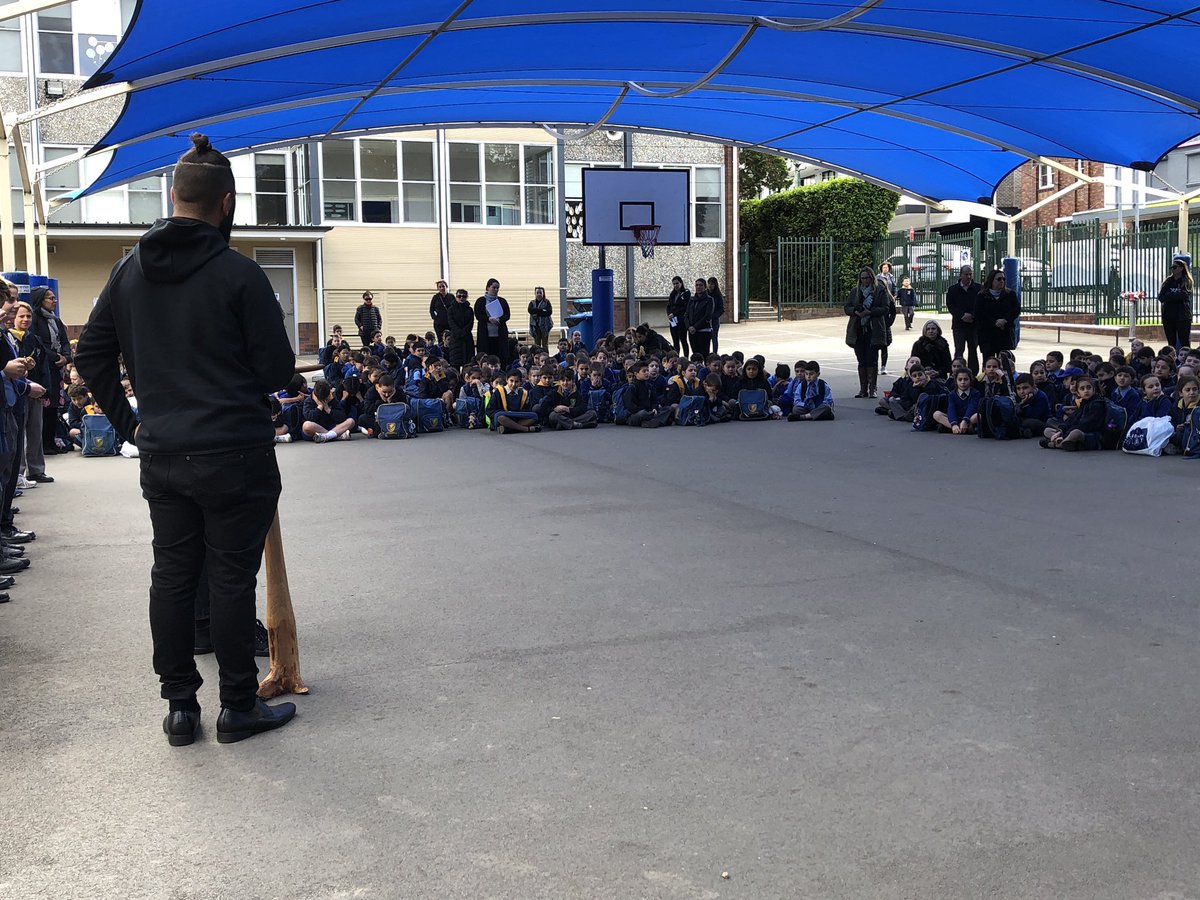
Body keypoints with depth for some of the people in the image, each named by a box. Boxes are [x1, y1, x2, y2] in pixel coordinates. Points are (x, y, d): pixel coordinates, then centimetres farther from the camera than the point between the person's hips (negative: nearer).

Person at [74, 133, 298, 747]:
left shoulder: (130, 270, 7)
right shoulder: (238, 273, -12)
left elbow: (90, 355, 11)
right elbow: (278, 368, -11)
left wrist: (127, 421, 16)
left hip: (160, 458, 6)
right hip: (235, 454, -5)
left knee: (171, 575, 13)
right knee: (232, 579, 4)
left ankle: (178, 706, 21)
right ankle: (239, 708, 14)